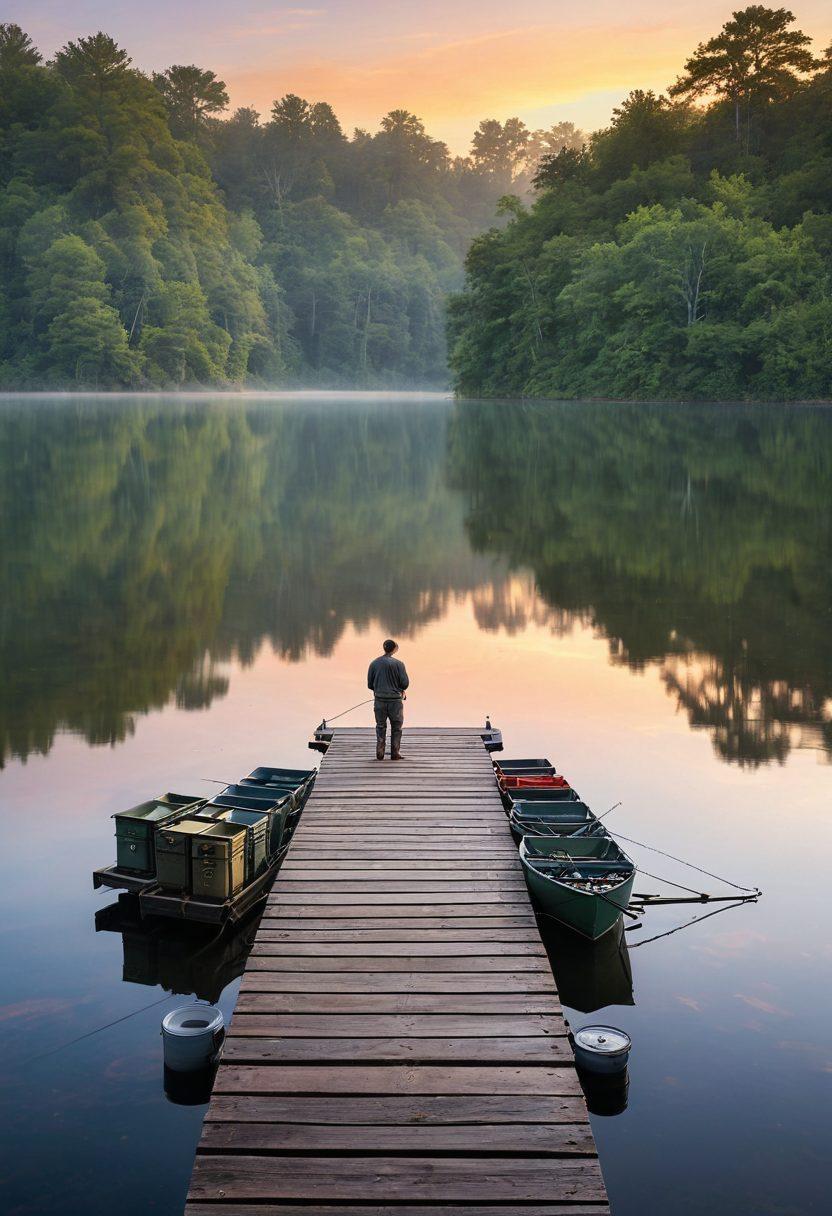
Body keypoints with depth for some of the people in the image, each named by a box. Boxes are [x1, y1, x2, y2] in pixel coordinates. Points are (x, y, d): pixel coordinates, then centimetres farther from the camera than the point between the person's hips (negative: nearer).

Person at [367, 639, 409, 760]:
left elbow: (369, 684, 5)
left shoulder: (374, 663, 2)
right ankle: (395, 753, 9)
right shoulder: (398, 664, -9)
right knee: (396, 727, 9)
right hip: (395, 699, -3)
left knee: (380, 727, 14)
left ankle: (379, 753, 11)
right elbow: (405, 683, -9)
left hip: (379, 700, 3)